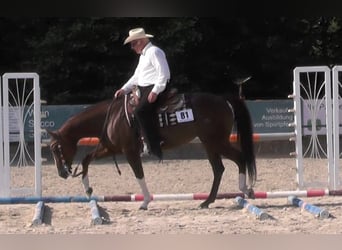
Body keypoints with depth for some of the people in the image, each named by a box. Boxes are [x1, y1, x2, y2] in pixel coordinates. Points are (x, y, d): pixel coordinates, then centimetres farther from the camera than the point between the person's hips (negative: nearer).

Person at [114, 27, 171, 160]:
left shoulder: (154, 52, -10)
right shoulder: (143, 55, 23)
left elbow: (163, 73, -18)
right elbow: (136, 76, 28)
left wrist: (155, 91, -25)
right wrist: (124, 89, 16)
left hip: (156, 88, -11)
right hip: (143, 89, 11)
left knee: (141, 111, -29)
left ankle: (154, 148, -33)